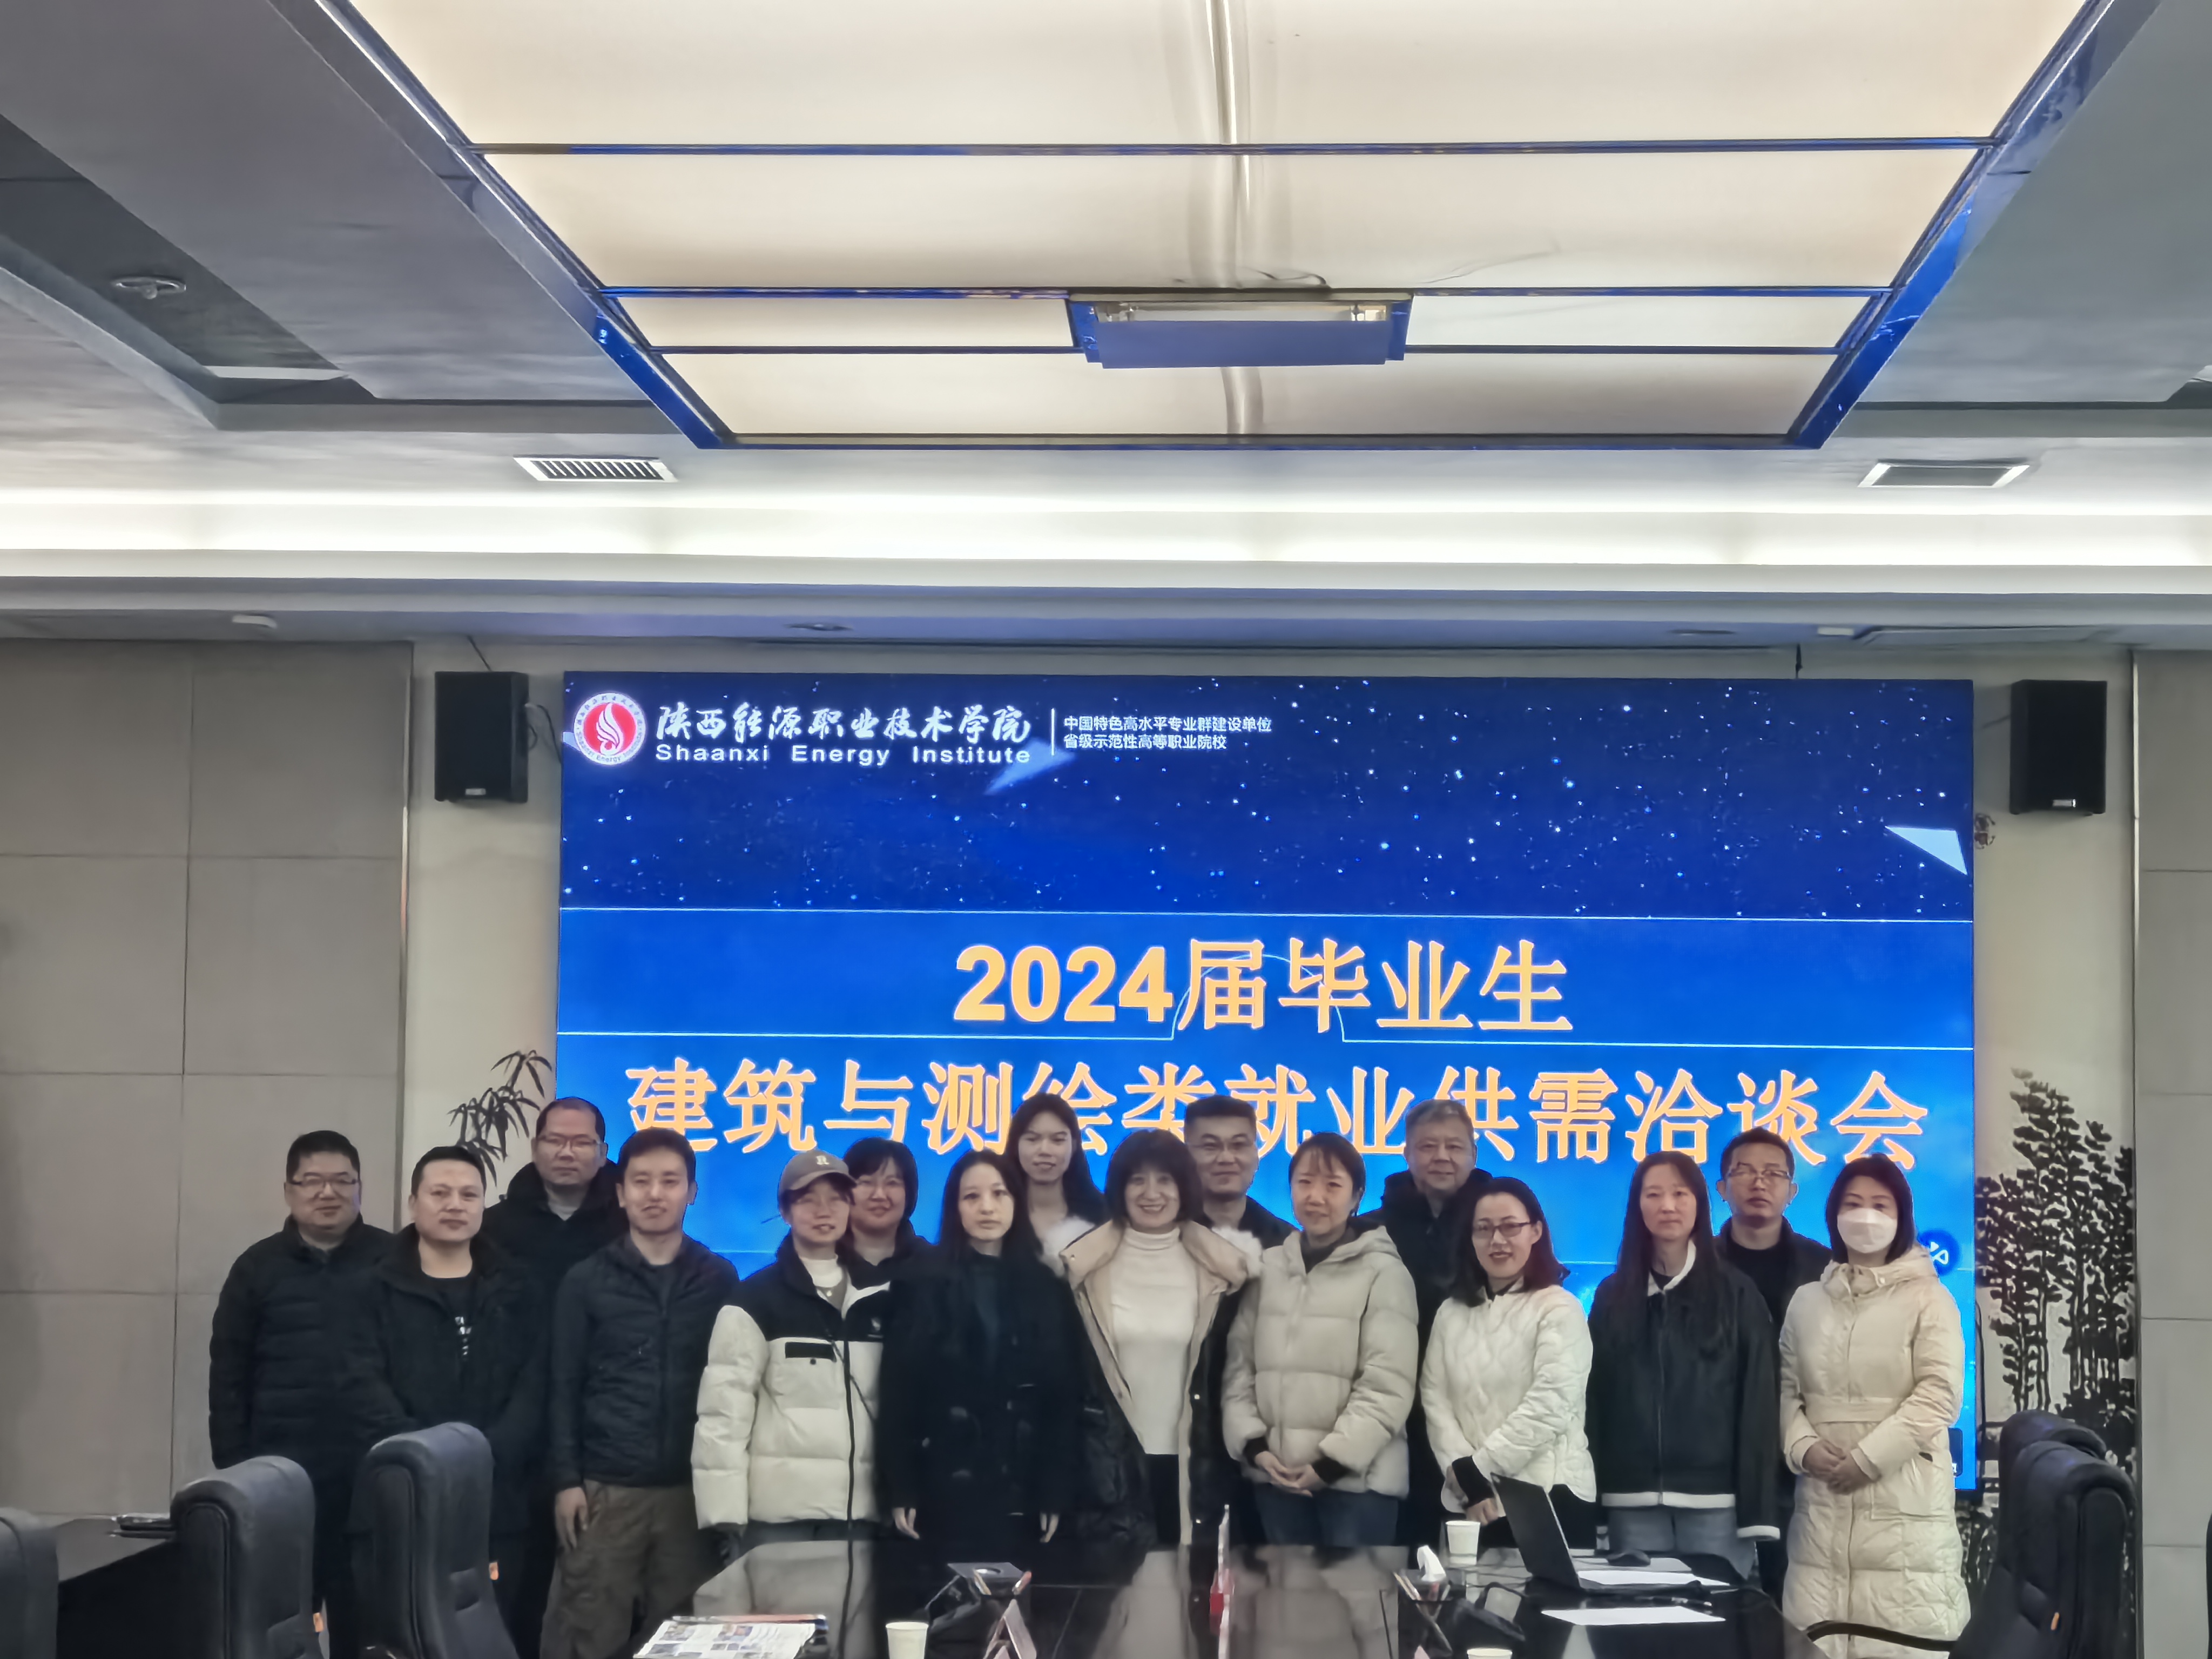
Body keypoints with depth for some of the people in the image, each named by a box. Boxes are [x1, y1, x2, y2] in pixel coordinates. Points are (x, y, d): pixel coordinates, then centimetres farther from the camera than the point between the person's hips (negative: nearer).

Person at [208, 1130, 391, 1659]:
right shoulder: (259, 1267, 7)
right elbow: (228, 1377, 7)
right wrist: (233, 1469, 1)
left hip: (370, 1473, -1)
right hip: (280, 1473, 1)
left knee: (365, 1616, 2)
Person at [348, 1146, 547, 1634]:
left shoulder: (518, 1289, 12)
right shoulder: (377, 1289, 7)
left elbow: (535, 1387, 4)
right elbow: (366, 1387, -4)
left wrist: (487, 1455, -14)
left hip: (496, 1501, 2)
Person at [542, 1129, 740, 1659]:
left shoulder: (719, 1279, 7)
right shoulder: (586, 1281, 5)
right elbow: (565, 1388, 4)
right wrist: (566, 1480, -4)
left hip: (691, 1489, 1)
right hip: (605, 1489, -1)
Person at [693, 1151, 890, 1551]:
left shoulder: (877, 1297, 12)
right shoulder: (756, 1299, -2)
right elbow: (724, 1408, -7)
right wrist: (725, 1511, -14)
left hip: (861, 1510, 4)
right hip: (779, 1514, -4)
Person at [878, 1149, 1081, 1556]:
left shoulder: (1047, 1290, 8)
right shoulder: (924, 1287, 2)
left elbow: (1064, 1397, 6)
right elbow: (898, 1392, -2)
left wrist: (1057, 1492, 0)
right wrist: (899, 1490, -8)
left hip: (1021, 1488, 2)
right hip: (943, 1487, -2)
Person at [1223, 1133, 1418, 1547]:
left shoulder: (1383, 1272, -2)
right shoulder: (1267, 1269, 10)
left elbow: (1387, 1385, -9)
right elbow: (1239, 1366, 10)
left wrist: (1334, 1459, -14)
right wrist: (1254, 1445, -3)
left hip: (1356, 1477, -4)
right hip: (1276, 1475, 4)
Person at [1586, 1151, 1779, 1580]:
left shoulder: (1736, 1293, 4)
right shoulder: (1613, 1296, 11)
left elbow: (1756, 1402, -1)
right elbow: (1594, 1399, 8)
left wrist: (1756, 1508, -8)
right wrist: (1590, 1503, 2)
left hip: (1714, 1498, -2)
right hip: (1633, 1501, 2)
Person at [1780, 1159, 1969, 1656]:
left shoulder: (1927, 1298, 2)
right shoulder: (1807, 1302, 15)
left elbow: (1939, 1395, -7)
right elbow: (1787, 1390, 14)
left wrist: (1867, 1458, -12)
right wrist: (1804, 1447, -6)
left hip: (1903, 1500, -4)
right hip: (1823, 1499, 4)